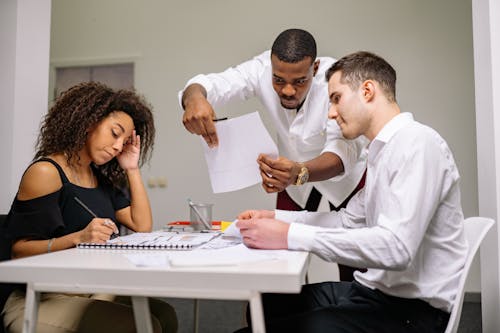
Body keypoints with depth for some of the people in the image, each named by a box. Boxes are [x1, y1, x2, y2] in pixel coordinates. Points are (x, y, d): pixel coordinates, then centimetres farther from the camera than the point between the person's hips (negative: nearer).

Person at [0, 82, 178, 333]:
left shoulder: (102, 178, 12)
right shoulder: (45, 173, -11)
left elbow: (142, 226, 5)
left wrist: (132, 169, 4)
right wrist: (77, 238, -29)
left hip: (90, 290, 7)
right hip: (36, 299, -7)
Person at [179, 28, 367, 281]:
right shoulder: (261, 69, -25)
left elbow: (344, 148, -43)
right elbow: (212, 84, -33)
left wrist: (300, 173, -63)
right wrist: (194, 98, -57)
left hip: (344, 169, -2)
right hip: (296, 167, 2)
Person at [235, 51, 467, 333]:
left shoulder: (418, 143, -17)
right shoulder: (383, 151, 14)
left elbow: (396, 246, -28)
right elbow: (349, 219, 19)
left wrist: (290, 236, -28)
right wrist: (276, 218, 8)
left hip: (411, 309, -9)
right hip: (377, 290, 9)